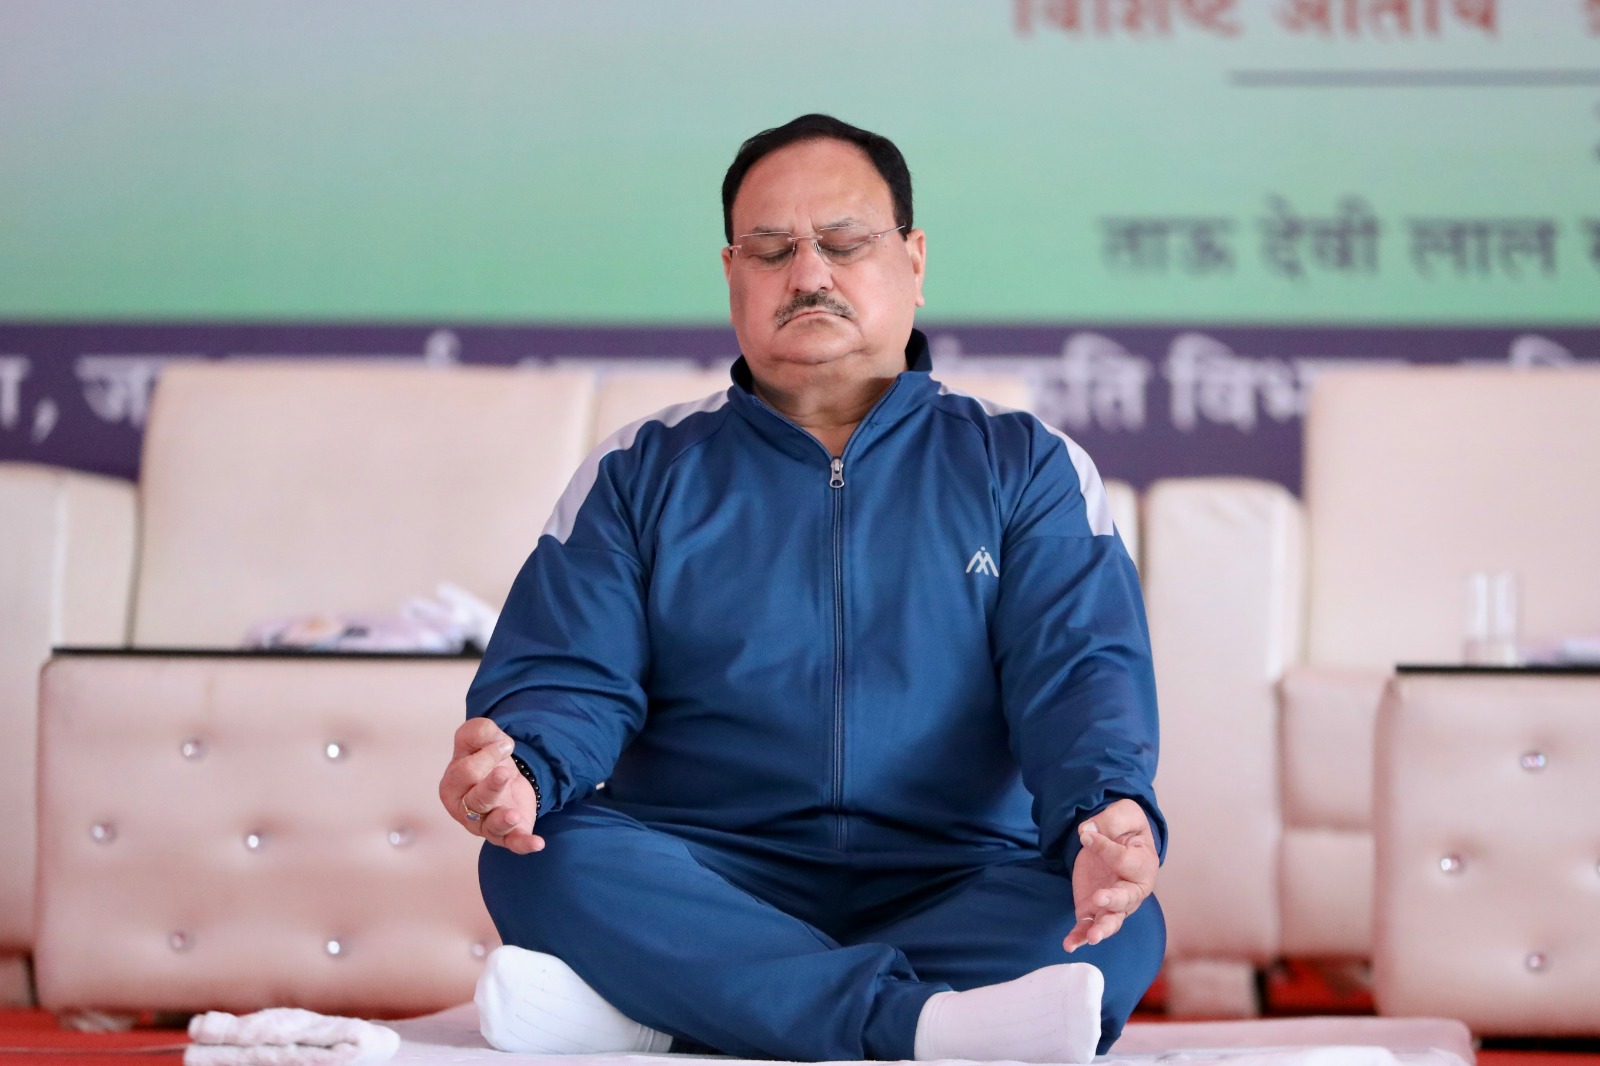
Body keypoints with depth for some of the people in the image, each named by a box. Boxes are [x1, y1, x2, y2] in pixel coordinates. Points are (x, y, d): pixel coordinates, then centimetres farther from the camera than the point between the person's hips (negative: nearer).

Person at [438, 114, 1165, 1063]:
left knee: (1121, 929, -32)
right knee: (541, 861, -29)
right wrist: (520, 768, -23)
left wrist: (1110, 811, -26)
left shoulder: (1026, 468, 12)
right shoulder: (641, 474, 15)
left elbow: (1080, 672, -2)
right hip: (704, 888, 1)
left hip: (957, 893, 0)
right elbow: (571, 677, 4)